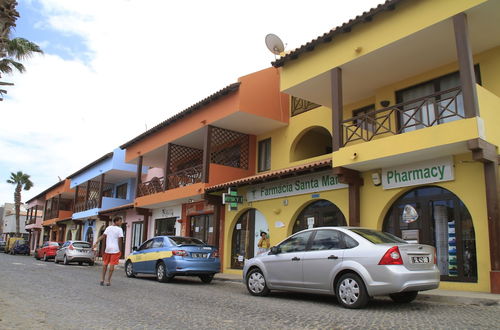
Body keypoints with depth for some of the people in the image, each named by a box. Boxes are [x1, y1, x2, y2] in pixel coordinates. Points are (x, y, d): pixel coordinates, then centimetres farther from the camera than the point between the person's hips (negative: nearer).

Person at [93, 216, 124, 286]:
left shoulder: (108, 228, 6)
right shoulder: (119, 229, -5)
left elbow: (103, 236, -3)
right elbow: (120, 240, -7)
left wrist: (96, 243, -5)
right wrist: (120, 250, 1)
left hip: (108, 249, 4)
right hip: (115, 249, -4)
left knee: (105, 263, 18)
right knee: (112, 265, 1)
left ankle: (102, 279, 17)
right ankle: (108, 281, 2)